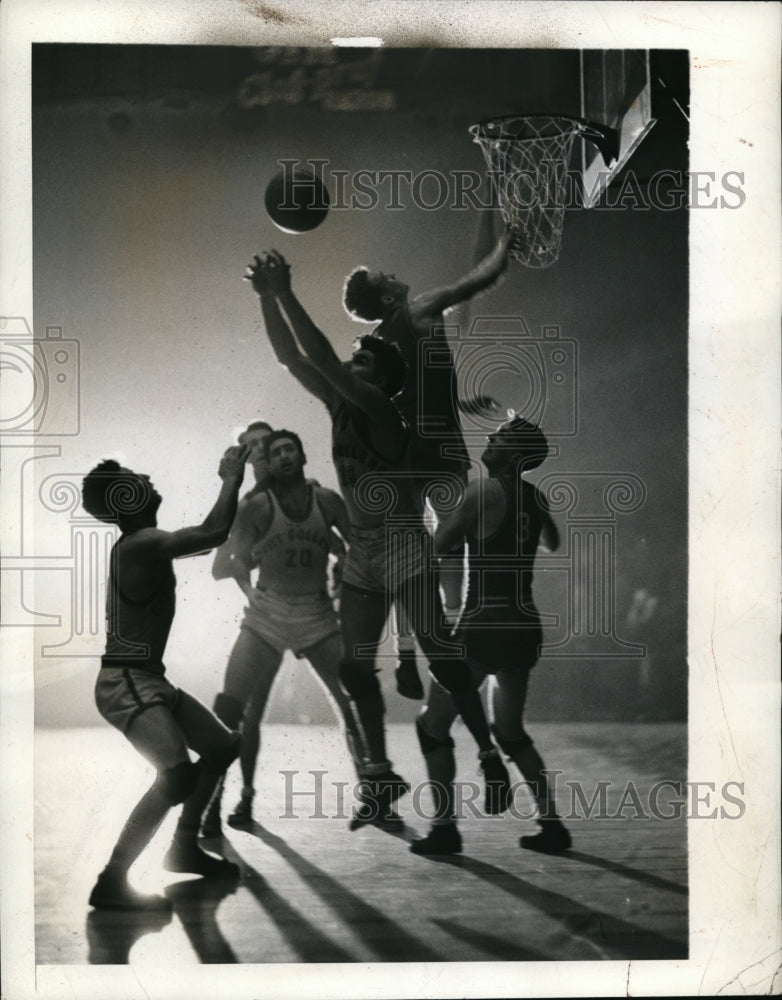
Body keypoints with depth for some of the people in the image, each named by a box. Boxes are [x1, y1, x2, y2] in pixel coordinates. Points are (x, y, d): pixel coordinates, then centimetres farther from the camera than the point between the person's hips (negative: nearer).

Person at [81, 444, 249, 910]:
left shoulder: (144, 544, 11)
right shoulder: (140, 544, -19)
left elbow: (206, 536, 26)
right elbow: (214, 534, -27)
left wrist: (229, 479, 21)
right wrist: (233, 476, -13)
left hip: (149, 680, 10)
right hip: (126, 685, -10)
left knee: (223, 745, 18)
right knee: (179, 775, -24)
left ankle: (184, 848, 28)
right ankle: (111, 882, -17)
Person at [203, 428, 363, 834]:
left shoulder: (327, 502, -1)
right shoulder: (257, 507, -7)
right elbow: (238, 560, -13)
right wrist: (249, 590, -31)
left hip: (317, 615, 2)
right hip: (267, 616, -2)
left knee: (356, 703, -3)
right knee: (230, 710, -9)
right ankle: (212, 800, 4)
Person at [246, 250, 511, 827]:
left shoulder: (383, 412, -13)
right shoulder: (340, 406, 8)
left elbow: (322, 359, -23)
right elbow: (291, 356, 8)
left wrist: (286, 294, -20)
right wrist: (266, 296, 0)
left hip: (403, 548, -8)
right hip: (363, 553, 8)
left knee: (438, 655, -11)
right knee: (355, 667, 6)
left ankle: (489, 755, -2)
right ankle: (381, 775, 14)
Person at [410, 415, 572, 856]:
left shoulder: (484, 491, -12)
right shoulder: (536, 497, 8)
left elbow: (436, 547, -9)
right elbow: (553, 543, 28)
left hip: (484, 625, -7)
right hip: (525, 625, 7)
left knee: (434, 723, 6)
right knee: (510, 730, 21)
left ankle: (445, 828, 2)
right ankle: (552, 824, 16)